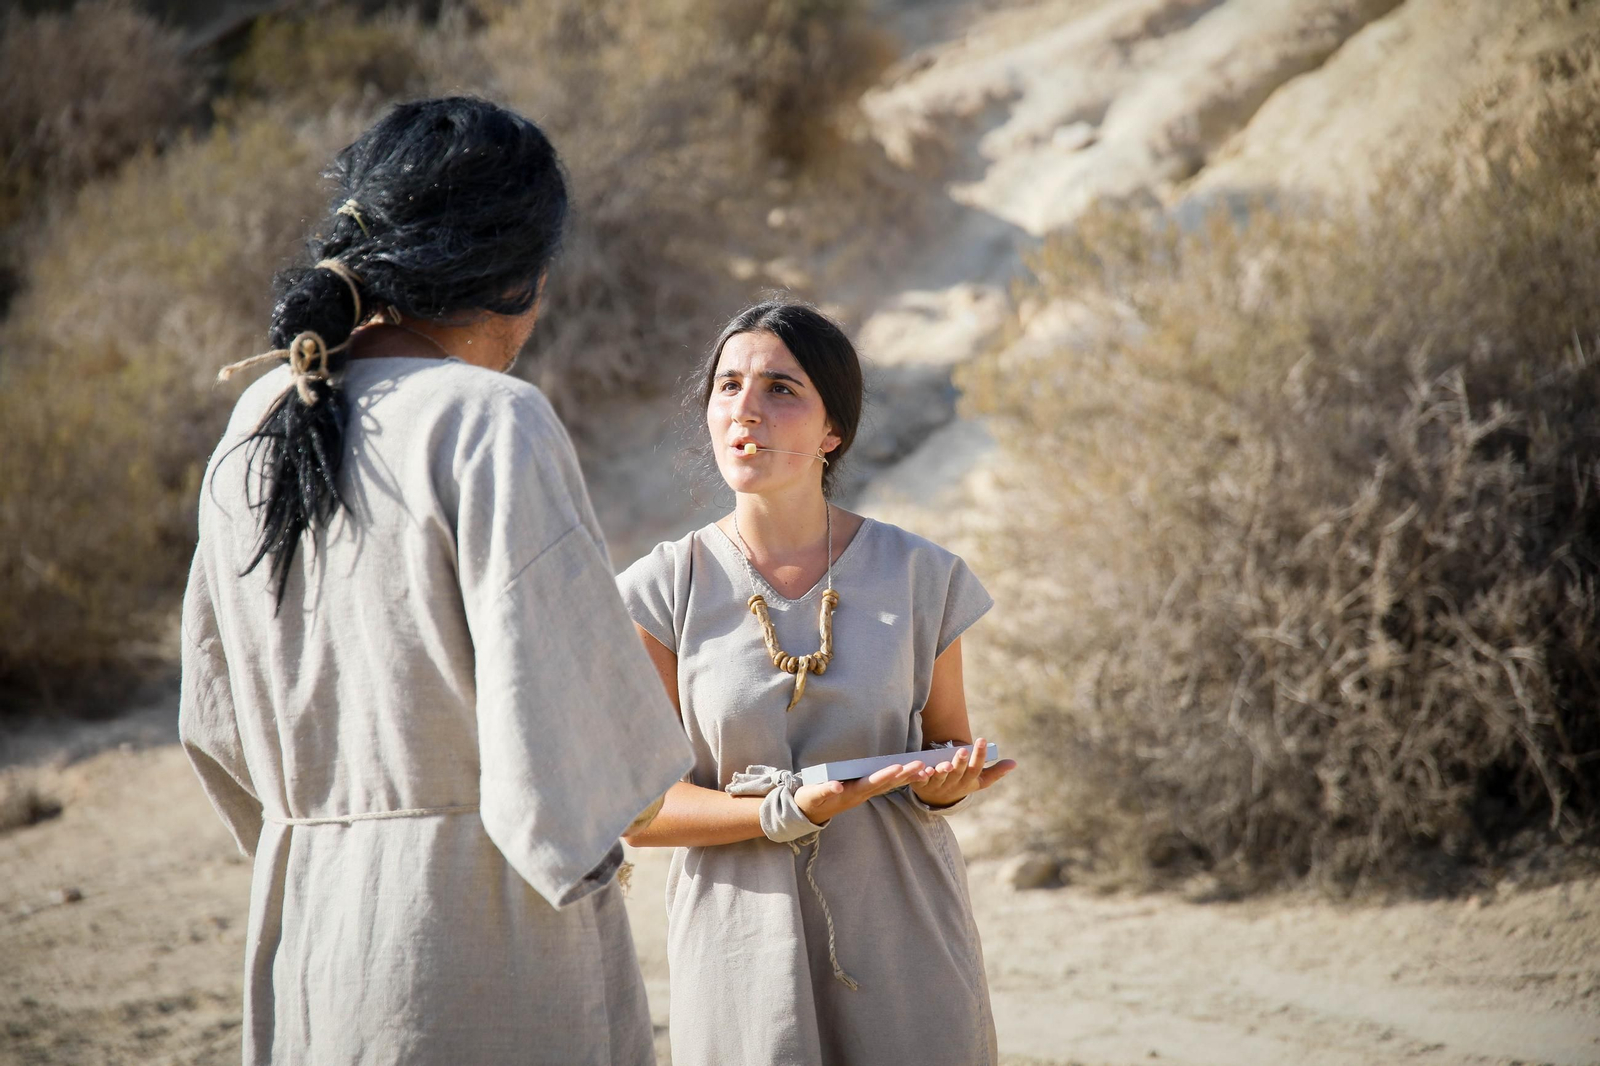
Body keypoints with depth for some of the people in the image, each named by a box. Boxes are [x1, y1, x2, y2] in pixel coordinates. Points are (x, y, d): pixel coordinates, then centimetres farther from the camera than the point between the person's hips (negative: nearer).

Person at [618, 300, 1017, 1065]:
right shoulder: (665, 592, -4)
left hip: (901, 945, 1)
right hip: (744, 950, -1)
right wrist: (785, 813, -20)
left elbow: (950, 741, 11)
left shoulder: (917, 577, -1)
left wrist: (943, 785, -13)